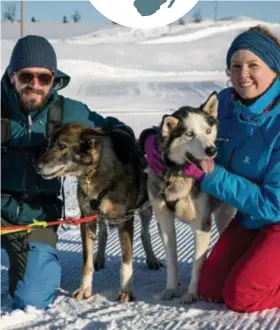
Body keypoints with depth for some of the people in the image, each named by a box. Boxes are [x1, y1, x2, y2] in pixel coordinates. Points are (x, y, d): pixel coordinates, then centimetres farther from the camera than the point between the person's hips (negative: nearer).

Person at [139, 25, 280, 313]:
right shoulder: (225, 103, -9)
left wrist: (210, 175, -29)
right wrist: (152, 137, -13)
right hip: (249, 218, 7)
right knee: (210, 288, 3)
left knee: (241, 296, -17)